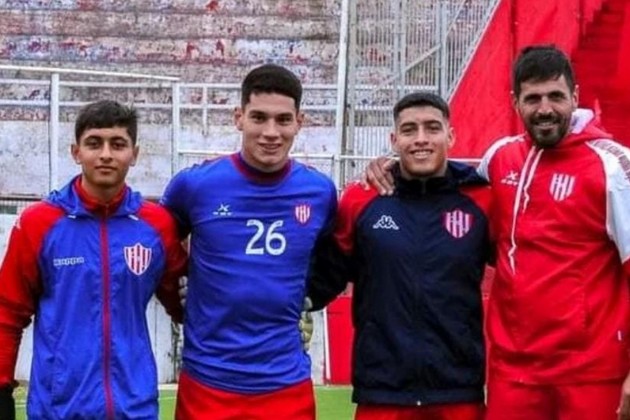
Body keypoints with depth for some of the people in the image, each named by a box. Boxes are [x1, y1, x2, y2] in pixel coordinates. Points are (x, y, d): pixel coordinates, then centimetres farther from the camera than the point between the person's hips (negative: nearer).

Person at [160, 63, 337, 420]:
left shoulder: (320, 191, -1)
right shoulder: (196, 184, -7)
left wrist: (298, 301, 8)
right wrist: (180, 305, 7)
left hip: (287, 383, 1)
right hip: (208, 381, -1)